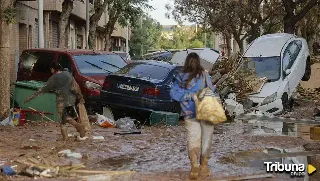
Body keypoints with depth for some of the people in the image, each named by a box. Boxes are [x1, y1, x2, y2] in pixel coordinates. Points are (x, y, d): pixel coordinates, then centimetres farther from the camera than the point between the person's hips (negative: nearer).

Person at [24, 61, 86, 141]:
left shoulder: (53, 79, -8)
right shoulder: (67, 74, 3)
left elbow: (43, 90, -7)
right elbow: (75, 86, 1)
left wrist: (31, 97, -1)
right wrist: (80, 97, 10)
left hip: (62, 101, -5)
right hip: (71, 99, 5)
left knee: (62, 120, 9)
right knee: (67, 117, 18)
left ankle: (65, 137, 6)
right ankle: (79, 126, 0)